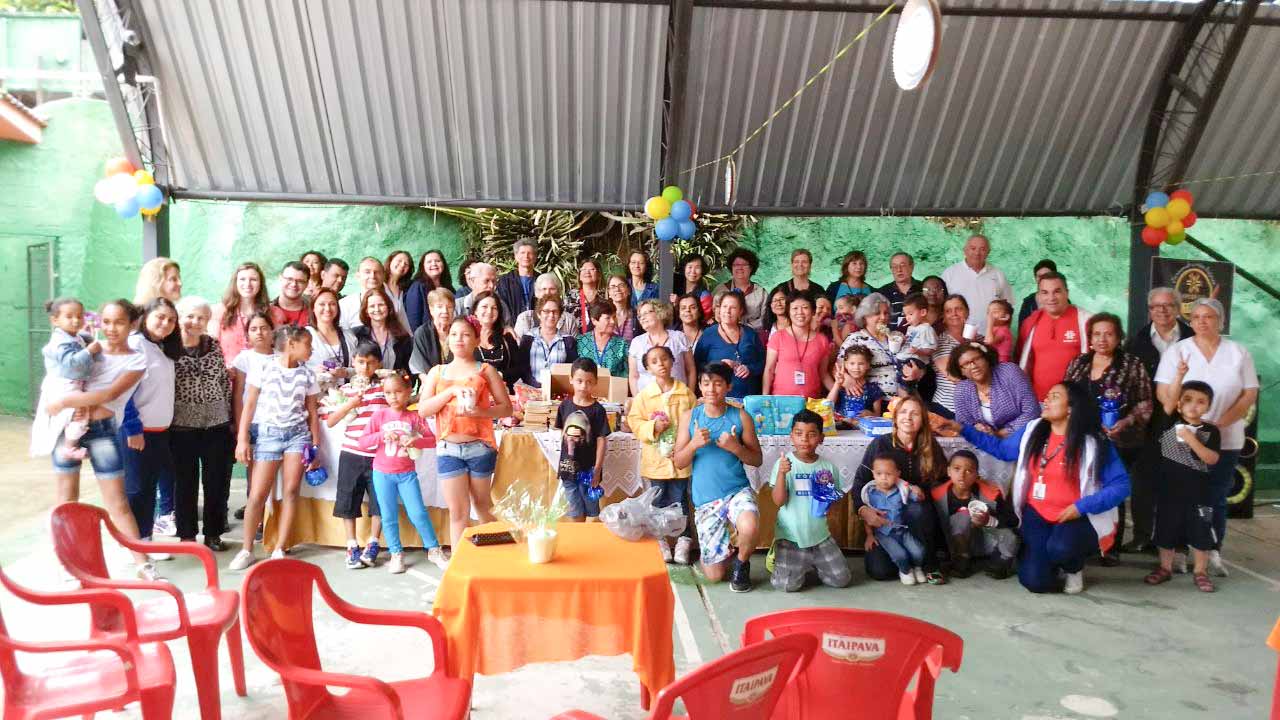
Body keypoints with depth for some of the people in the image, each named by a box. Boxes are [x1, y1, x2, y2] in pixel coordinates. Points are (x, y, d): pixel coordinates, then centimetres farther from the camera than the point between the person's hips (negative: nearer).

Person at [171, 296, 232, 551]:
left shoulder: (214, 345, 5)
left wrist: (230, 416, 9)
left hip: (217, 424, 3)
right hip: (183, 426, -2)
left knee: (218, 480, 6)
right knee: (185, 482, 7)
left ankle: (213, 533, 19)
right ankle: (187, 534, 19)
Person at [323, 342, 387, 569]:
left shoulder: (384, 387, 3)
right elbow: (329, 422, 3)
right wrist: (350, 403, -9)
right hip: (351, 454, 1)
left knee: (379, 502, 3)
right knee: (348, 502, 6)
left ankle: (372, 546, 19)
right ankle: (352, 547, 19)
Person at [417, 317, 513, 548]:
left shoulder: (485, 370, 4)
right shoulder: (437, 372, 10)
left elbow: (506, 408, 0)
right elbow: (423, 409, 0)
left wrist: (480, 412, -17)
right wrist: (451, 391, -11)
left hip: (480, 447, -1)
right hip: (448, 449, 1)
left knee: (482, 506, 13)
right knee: (458, 512, 2)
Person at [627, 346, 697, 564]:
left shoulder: (686, 393, -1)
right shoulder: (644, 395, -2)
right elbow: (634, 422, -1)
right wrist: (653, 427, -17)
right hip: (656, 458, 0)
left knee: (680, 501, 6)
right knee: (659, 501, 10)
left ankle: (684, 542, 16)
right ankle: (660, 542, 21)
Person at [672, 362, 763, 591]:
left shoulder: (740, 417, -2)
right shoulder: (689, 417, 1)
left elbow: (756, 460, 1)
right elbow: (678, 462, 0)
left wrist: (735, 447, -18)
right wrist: (694, 444, -18)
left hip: (737, 490, -1)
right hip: (705, 498, 1)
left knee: (749, 528, -36)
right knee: (714, 575, -1)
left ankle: (741, 564, -1)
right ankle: (725, 554, 37)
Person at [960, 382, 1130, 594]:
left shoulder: (1093, 443, -12)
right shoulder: (1032, 431, 2)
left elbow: (1121, 485, -11)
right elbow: (1001, 448, 14)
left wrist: (1082, 506, -21)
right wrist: (964, 430, 7)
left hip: (1076, 518, -3)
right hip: (1037, 515, 3)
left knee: (1060, 548, -35)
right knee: (1035, 581, -12)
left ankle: (1074, 567, 4)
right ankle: (1052, 561, 25)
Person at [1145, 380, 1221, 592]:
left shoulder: (1210, 431, -3)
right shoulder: (1170, 422, -2)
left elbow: (1212, 459, -13)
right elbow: (1170, 399, -18)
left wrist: (1191, 439, -23)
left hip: (1197, 491, 0)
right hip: (1169, 488, 1)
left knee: (1200, 532, 6)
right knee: (1166, 529, 10)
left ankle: (1200, 571, 22)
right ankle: (1165, 568, 25)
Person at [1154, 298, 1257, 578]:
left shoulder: (1238, 353, 5)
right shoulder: (1177, 351, 2)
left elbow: (1249, 394, 1)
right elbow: (1162, 393, -3)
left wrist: (1220, 423, -11)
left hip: (1226, 439, 1)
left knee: (1217, 496, 6)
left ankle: (1214, 552, 15)